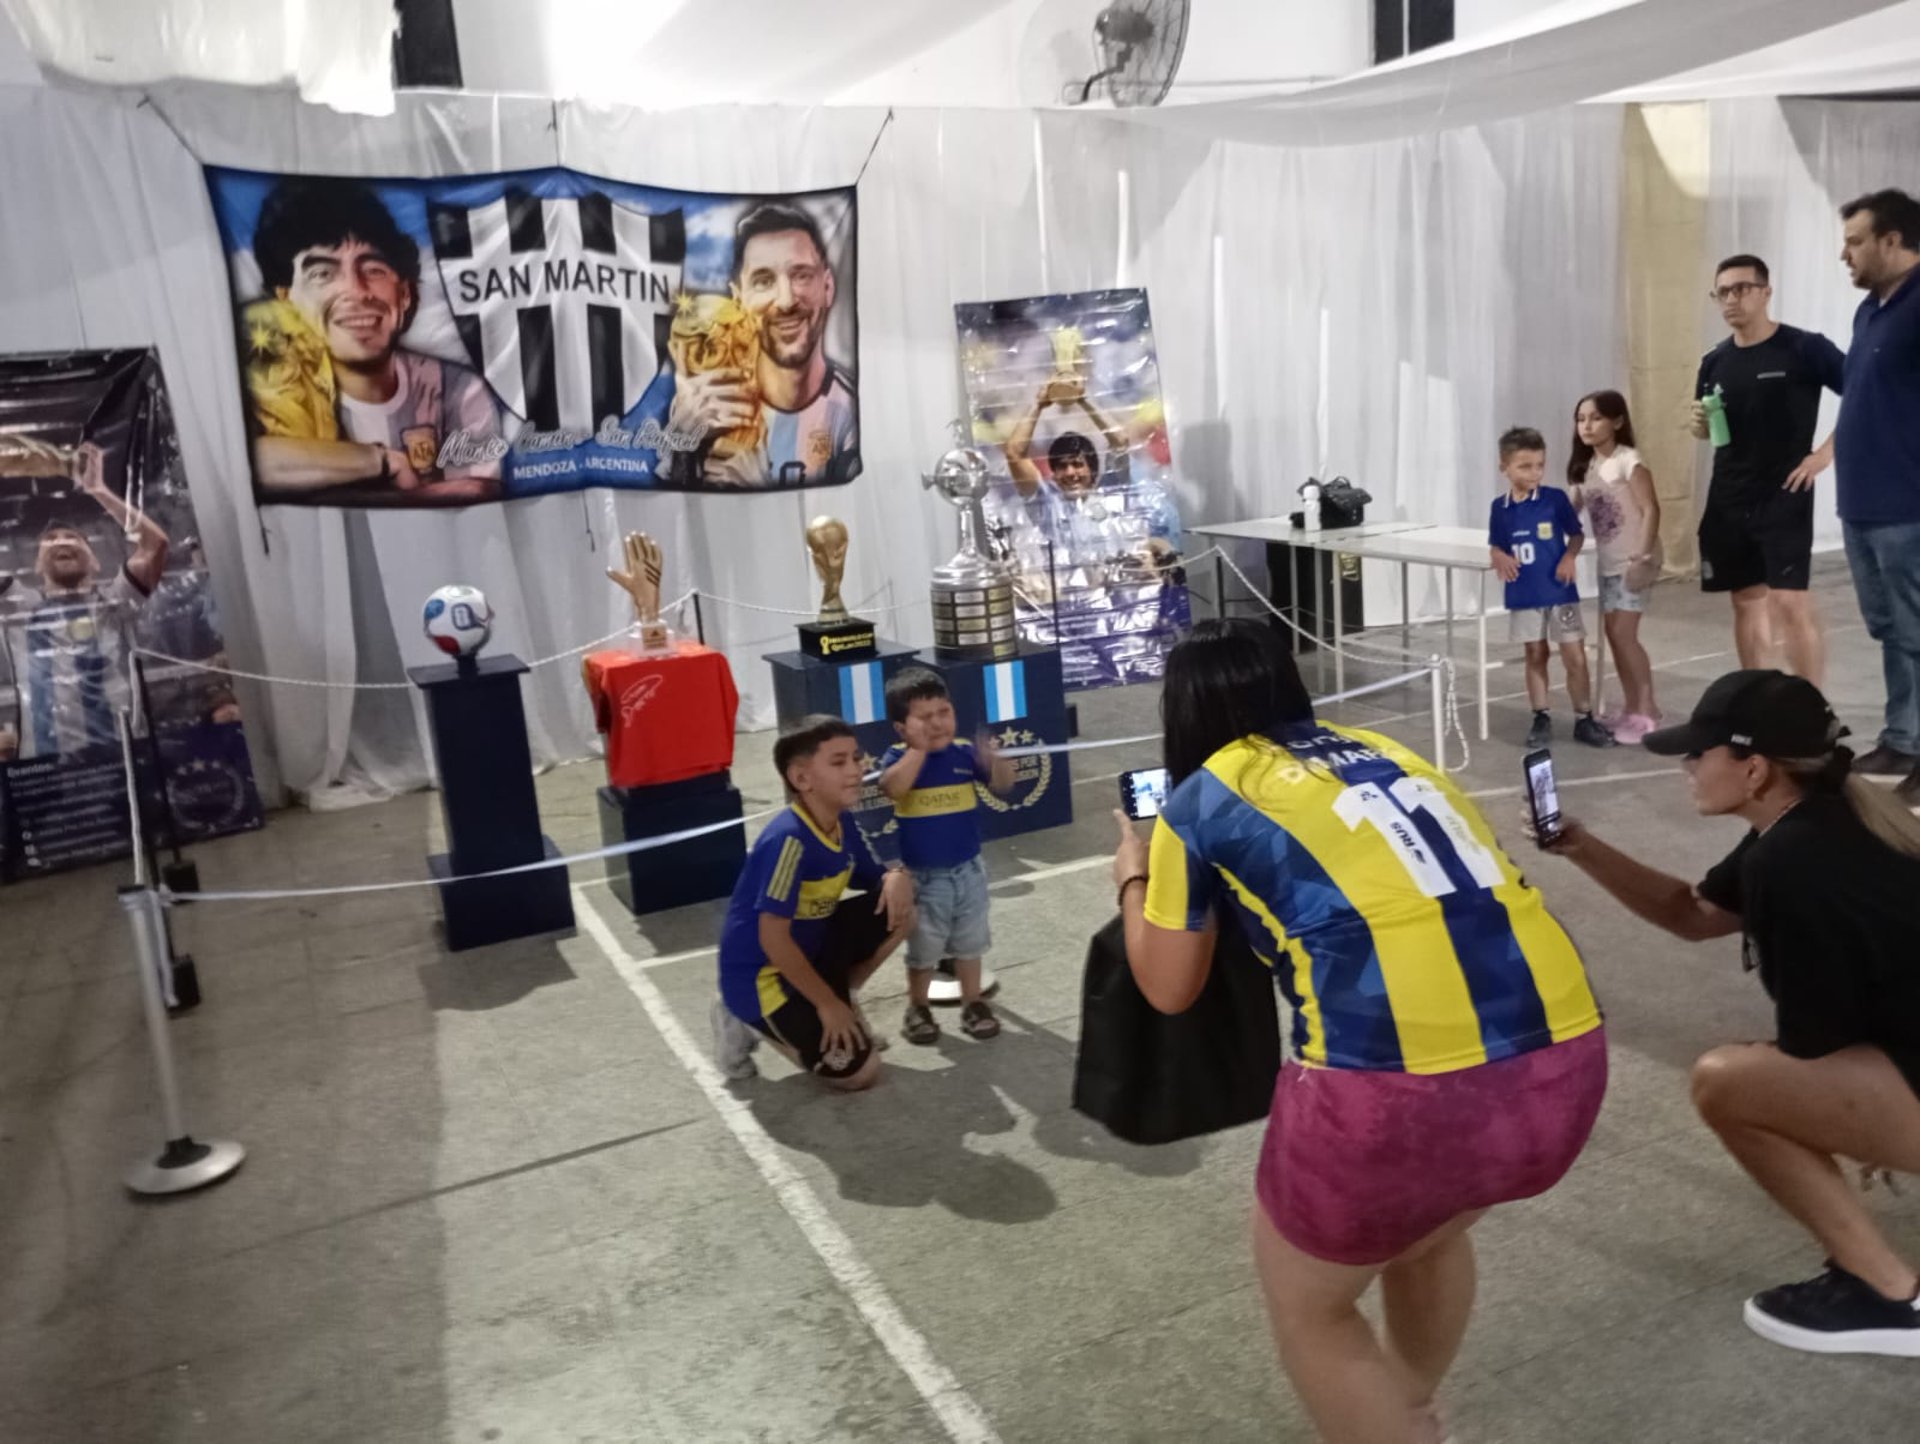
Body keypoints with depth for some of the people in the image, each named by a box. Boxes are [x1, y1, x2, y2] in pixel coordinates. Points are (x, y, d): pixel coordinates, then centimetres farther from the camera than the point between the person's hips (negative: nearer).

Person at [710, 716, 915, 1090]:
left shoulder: (845, 824, -3)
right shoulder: (789, 839, -29)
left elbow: (877, 877, 11)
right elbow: (773, 939, -28)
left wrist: (898, 878, -15)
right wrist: (826, 1004, -19)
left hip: (810, 950, 8)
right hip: (762, 974, -8)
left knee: (898, 911, -5)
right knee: (860, 1071, -9)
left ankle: (837, 995, 10)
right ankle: (750, 1020, 6)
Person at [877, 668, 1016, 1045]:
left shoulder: (965, 752, -7)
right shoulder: (899, 757, -15)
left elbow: (1004, 785, -10)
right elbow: (892, 787, -35)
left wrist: (993, 759, -30)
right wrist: (919, 748, -35)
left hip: (968, 870, 3)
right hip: (923, 876, -3)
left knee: (969, 943, 18)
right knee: (923, 947, 11)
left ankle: (973, 1004, 33)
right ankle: (917, 1009, 29)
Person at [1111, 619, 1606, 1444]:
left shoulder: (1200, 801, 8)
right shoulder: (1381, 750, 21)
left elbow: (1170, 989, 18)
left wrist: (1134, 881, 34)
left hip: (1399, 1083, -6)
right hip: (1564, 1054, 6)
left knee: (1305, 1304, 23)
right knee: (1429, 1237, 36)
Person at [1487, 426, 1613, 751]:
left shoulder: (1556, 499, -6)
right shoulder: (1500, 507, -1)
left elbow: (1577, 534, 2)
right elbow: (1496, 546, 9)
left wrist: (1569, 557, -16)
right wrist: (1501, 559, -12)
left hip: (1559, 591, -2)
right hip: (1524, 594, 2)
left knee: (1575, 656, 1)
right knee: (1536, 655, 12)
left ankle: (1584, 720, 13)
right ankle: (1541, 719, 22)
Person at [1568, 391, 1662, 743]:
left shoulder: (1629, 461, -13)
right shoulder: (1584, 467, 10)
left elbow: (1651, 510, -17)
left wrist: (1643, 557, -24)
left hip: (1633, 561, -8)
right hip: (1609, 562, 8)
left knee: (1623, 634, -10)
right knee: (1613, 634, 8)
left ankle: (1647, 710, 0)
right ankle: (1633, 708, 18)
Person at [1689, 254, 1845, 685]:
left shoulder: (1804, 348, -8)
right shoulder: (1714, 362, 8)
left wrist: (1826, 453, -13)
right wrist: (1700, 423, -1)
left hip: (1784, 496, -5)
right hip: (1729, 499, 6)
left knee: (1790, 602, -12)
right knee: (1747, 601, 11)